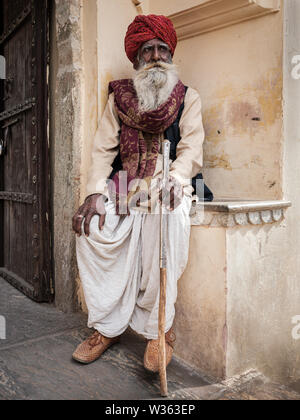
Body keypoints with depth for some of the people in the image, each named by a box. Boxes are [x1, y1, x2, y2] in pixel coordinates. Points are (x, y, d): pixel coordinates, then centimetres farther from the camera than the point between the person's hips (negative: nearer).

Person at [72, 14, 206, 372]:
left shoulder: (188, 98, 11)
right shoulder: (119, 97, 16)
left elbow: (191, 148, -2)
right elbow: (103, 148, 7)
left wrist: (174, 179, -24)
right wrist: (95, 192, -10)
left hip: (168, 184, -2)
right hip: (126, 183, 3)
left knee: (163, 220, -35)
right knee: (91, 229, -23)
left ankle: (159, 329, -19)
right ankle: (108, 326, -9)